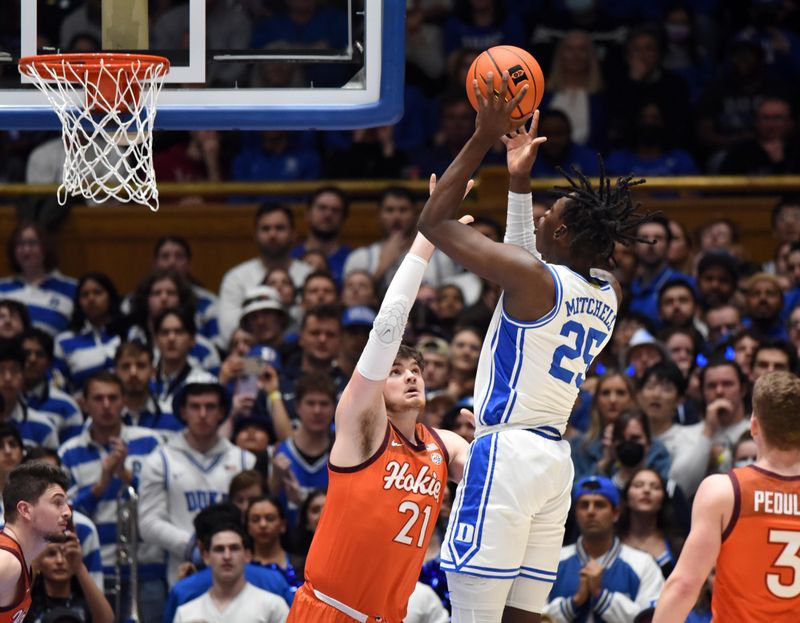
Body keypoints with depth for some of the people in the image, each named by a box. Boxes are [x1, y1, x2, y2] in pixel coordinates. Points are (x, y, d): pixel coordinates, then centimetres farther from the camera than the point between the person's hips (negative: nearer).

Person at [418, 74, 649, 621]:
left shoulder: (532, 276, -12)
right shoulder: (609, 295, 11)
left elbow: (435, 222, -5)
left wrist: (482, 139, -1)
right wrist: (520, 181, 30)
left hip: (507, 452, -8)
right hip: (556, 457, 8)